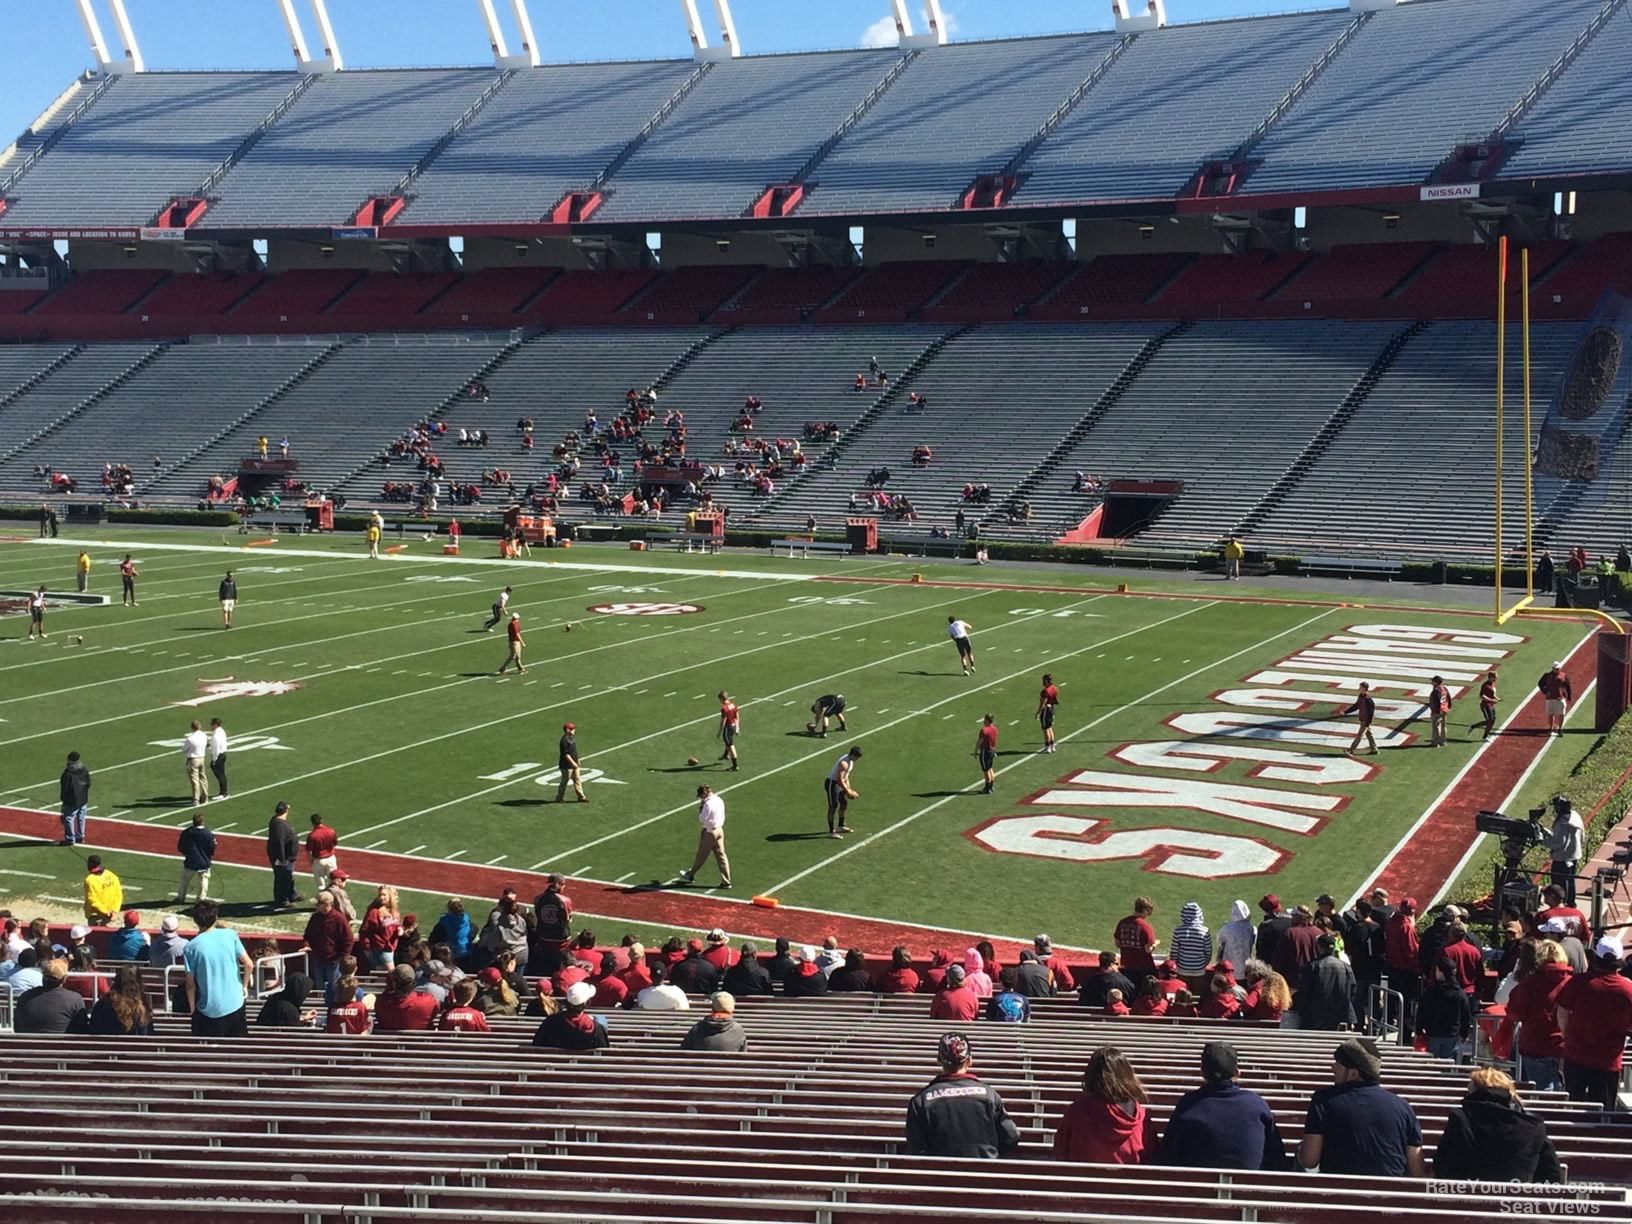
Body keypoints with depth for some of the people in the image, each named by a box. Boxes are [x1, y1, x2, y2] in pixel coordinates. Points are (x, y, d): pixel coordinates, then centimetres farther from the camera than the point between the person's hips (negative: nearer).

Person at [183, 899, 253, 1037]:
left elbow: (190, 984, -6)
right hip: (235, 1004, 2)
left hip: (209, 1010, -2)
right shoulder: (230, 935, -5)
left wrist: (192, 1008, 8)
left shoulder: (191, 947, -9)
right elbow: (249, 964, -5)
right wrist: (244, 985, 12)